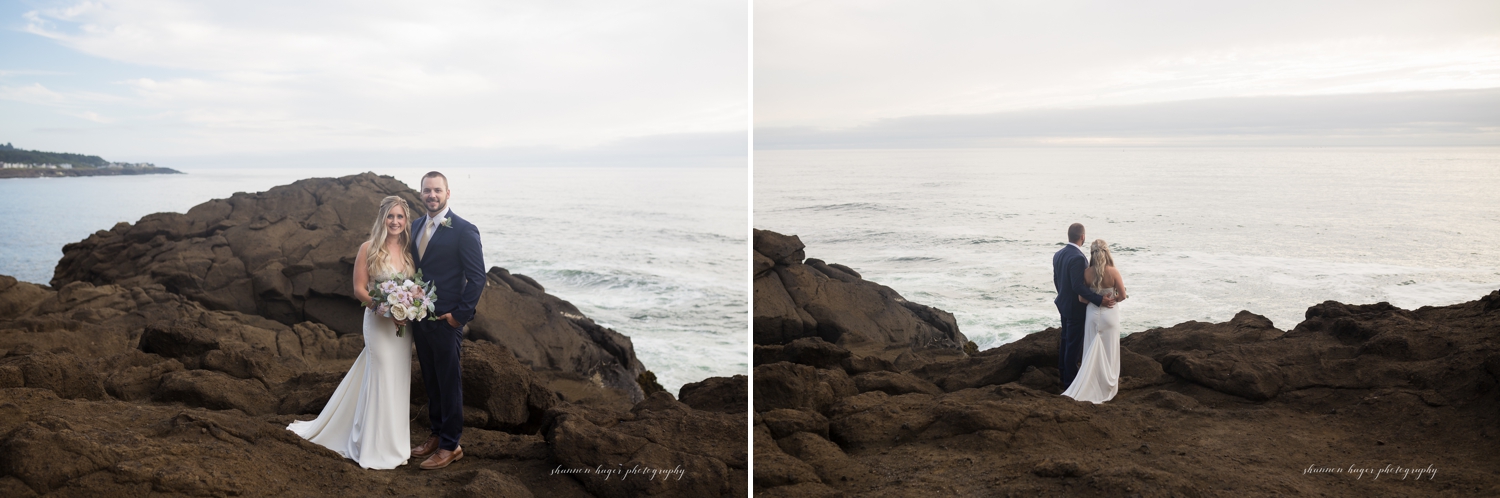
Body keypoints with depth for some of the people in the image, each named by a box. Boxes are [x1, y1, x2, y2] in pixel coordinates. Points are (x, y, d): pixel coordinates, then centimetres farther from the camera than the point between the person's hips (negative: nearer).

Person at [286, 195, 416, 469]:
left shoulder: (410, 249, 6)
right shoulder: (369, 249, -7)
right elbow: (359, 289, -8)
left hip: (405, 323, 5)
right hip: (379, 321, -4)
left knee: (399, 381, 10)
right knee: (381, 380, -1)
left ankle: (394, 443, 22)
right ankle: (378, 448, 11)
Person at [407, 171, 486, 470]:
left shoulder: (464, 230, -13)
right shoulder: (416, 226, 9)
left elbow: (477, 276, -14)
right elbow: (414, 267, 17)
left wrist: (460, 314, -15)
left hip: (445, 321, -7)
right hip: (419, 319, 7)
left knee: (449, 383, 3)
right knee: (431, 381, 17)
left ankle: (450, 446, 14)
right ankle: (437, 435, 30)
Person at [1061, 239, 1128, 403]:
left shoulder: (1087, 273, -11)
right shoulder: (1113, 272, -17)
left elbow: (1082, 298, -8)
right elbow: (1122, 295, -12)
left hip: (1092, 313, 2)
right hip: (1110, 314, -2)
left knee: (1092, 350, 12)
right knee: (1109, 350, 11)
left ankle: (1091, 384, 15)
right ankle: (1108, 384, 20)